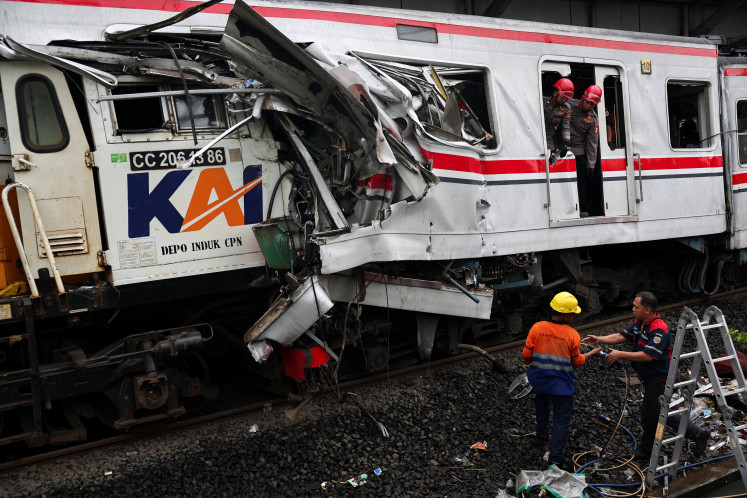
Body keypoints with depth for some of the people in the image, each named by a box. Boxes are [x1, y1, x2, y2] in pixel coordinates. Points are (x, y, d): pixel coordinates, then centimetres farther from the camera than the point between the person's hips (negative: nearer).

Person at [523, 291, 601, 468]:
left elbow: (526, 355, -6)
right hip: (561, 385, -3)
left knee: (541, 408, 31)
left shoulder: (537, 328, -14)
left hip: (539, 381, 4)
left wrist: (530, 364, 16)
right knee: (561, 421, 9)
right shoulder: (572, 335, -18)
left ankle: (542, 433, 55)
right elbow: (577, 361, -4)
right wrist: (592, 353, 14)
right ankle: (555, 458, 12)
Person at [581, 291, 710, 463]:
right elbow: (622, 336, 7)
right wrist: (599, 339, -6)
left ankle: (645, 452, 23)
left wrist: (620, 355, -27)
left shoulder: (659, 330, -26)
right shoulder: (639, 323, 5)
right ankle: (698, 434, 29)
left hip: (659, 380, -10)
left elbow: (648, 356, -31)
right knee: (661, 414, 19)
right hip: (651, 378, 10)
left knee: (649, 416, 5)